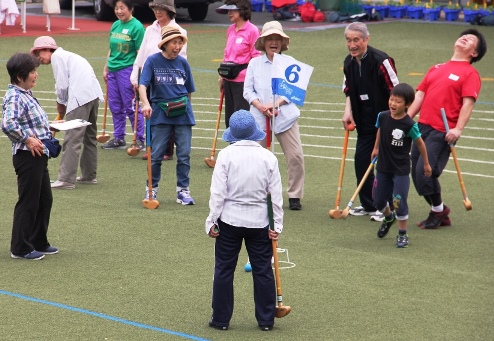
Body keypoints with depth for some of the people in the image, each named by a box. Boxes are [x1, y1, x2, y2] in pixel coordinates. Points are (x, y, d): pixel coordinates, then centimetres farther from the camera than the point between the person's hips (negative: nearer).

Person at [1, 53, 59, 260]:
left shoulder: (26, 95, 14)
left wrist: (46, 130, 13)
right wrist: (27, 139, -25)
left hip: (39, 156, 10)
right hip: (27, 156, -10)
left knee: (45, 199, 17)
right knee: (28, 202, -3)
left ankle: (39, 242, 28)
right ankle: (20, 248, 7)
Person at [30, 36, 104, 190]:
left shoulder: (57, 56, 0)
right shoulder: (66, 56, 27)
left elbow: (62, 86, -7)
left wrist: (60, 104, 8)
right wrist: (62, 108, 18)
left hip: (81, 97, -10)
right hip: (94, 95, 10)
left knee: (72, 139, -9)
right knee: (89, 136, 19)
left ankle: (66, 179, -10)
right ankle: (89, 175, 28)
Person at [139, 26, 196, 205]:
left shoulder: (183, 62, 5)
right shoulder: (153, 61, -4)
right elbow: (142, 85, -12)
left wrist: (185, 106, 12)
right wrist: (146, 103, -28)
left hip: (183, 114, 2)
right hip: (160, 114, -2)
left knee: (184, 155, 3)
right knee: (156, 155, 2)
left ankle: (183, 190, 12)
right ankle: (151, 189, 17)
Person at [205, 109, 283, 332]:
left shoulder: (226, 155, -9)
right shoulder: (268, 157, -3)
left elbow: (218, 192, -11)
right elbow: (276, 195, -2)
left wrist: (212, 221, -3)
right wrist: (277, 225, 5)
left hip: (229, 221, -1)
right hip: (259, 222, 2)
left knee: (224, 270, 9)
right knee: (263, 271, 10)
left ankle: (221, 319, 13)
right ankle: (266, 320, 14)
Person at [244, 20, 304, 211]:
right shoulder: (254, 63, 9)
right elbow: (248, 91, 5)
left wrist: (277, 103, -13)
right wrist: (261, 106, -12)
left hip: (285, 117, -1)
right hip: (259, 117, 1)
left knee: (296, 156, -8)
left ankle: (294, 196, 3)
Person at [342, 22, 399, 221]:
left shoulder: (381, 61, -21)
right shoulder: (349, 63, 3)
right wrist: (348, 111, 4)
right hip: (365, 122, 7)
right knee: (361, 160, 7)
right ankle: (368, 205, 21)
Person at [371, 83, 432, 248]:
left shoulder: (410, 125, -19)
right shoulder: (383, 116, -8)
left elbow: (419, 143, -4)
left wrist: (426, 164, 6)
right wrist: (376, 148, 25)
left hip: (401, 170, -5)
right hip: (383, 168, 5)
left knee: (399, 202, -8)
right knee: (378, 201, 14)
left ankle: (402, 234, 11)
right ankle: (388, 217, 47)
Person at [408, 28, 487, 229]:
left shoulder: (470, 73, 0)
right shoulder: (436, 69, 19)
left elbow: (468, 102, -11)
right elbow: (420, 95, 20)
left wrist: (458, 129, -22)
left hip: (443, 132, -7)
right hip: (423, 127, 7)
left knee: (425, 173, -13)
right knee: (417, 174, 5)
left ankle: (438, 210, 10)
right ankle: (440, 214, 20)